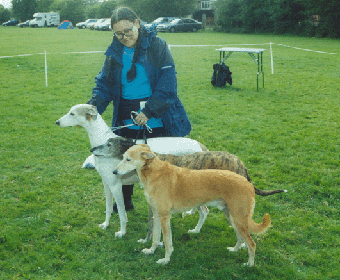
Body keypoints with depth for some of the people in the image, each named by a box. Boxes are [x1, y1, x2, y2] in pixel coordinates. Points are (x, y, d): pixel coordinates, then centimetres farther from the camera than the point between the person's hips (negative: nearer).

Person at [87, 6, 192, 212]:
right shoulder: (115, 52, 3)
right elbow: (104, 84, 4)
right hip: (127, 119, 4)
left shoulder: (157, 45, -9)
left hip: (157, 120, -3)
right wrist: (92, 108, -14)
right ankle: (124, 201, 34)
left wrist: (149, 111, -19)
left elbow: (167, 83, -13)